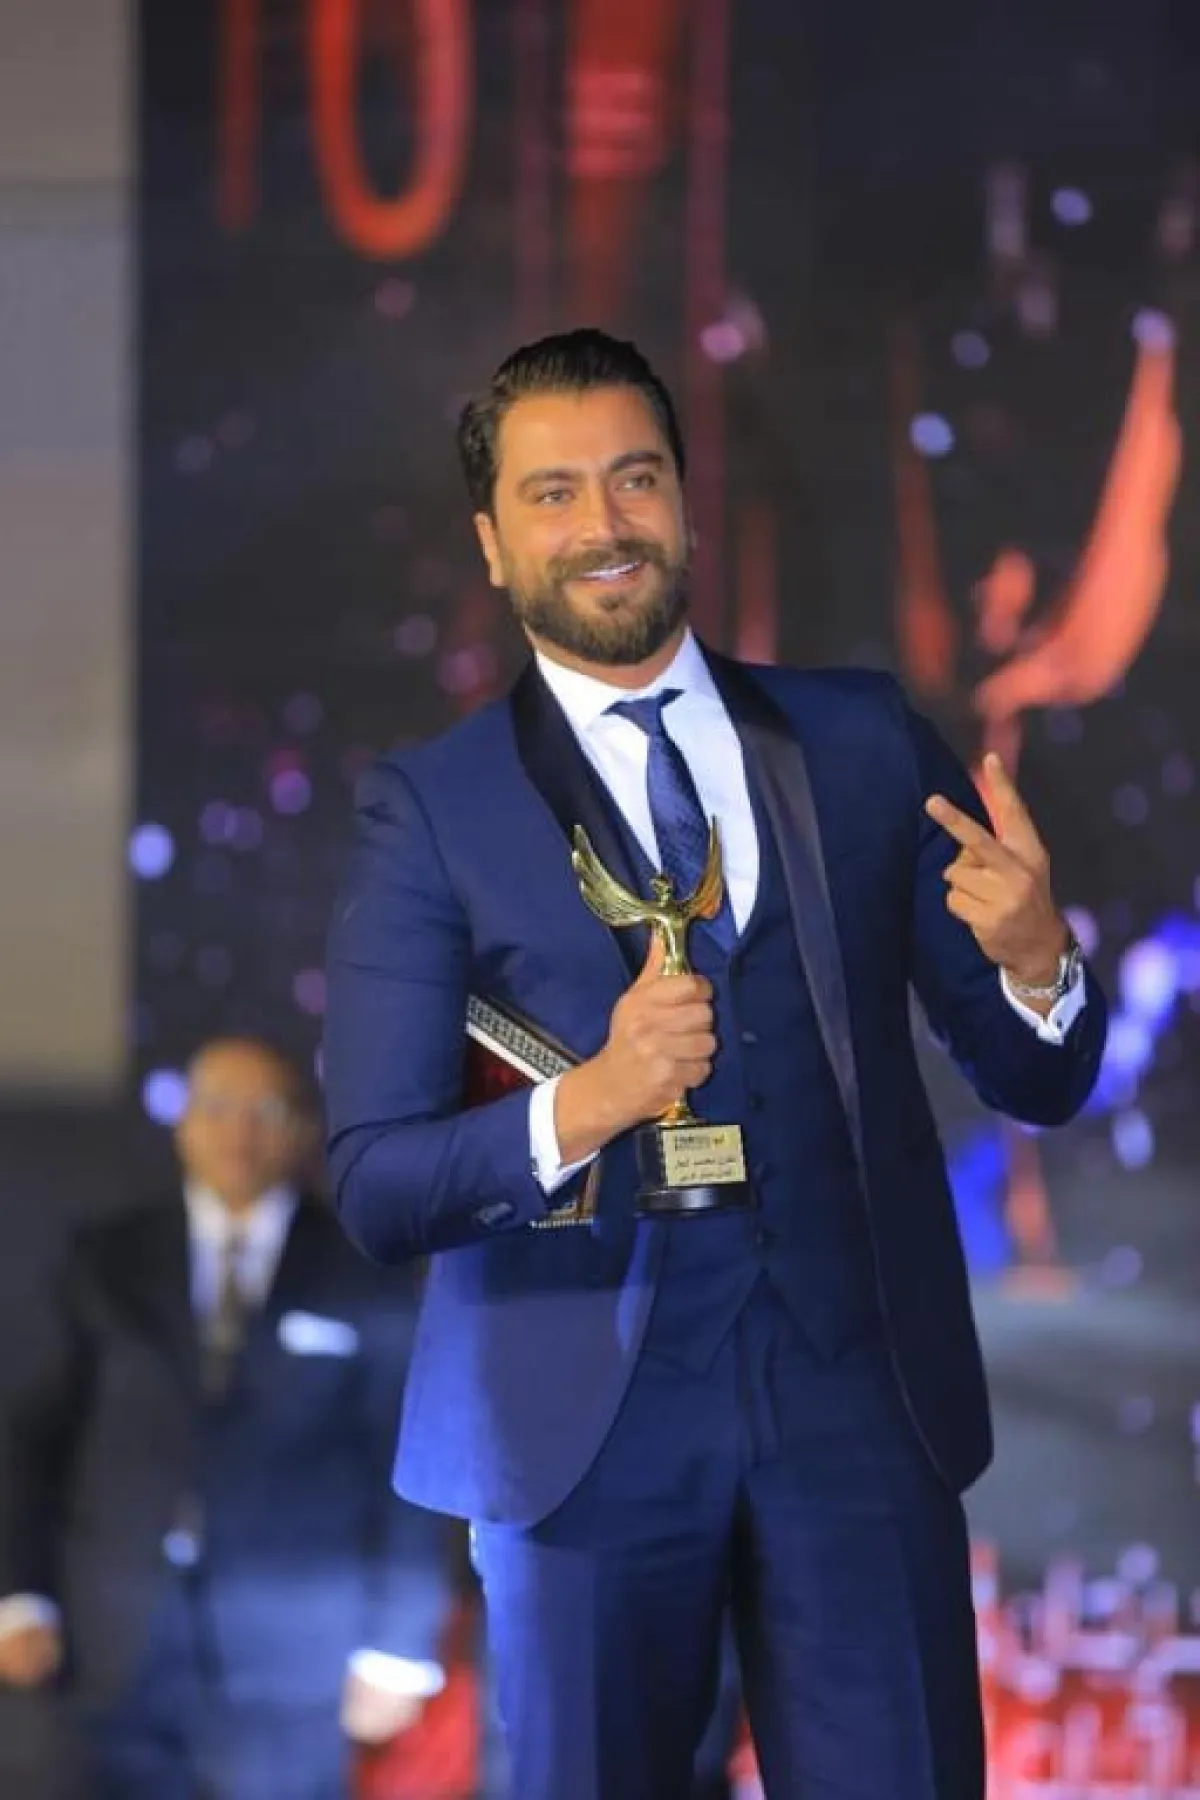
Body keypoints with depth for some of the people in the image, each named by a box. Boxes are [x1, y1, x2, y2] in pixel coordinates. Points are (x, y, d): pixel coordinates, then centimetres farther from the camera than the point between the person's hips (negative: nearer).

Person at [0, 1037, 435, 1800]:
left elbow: (403, 1469, 4)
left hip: (288, 1660, -2)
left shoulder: (359, 1275, 4)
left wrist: (392, 1649, 0)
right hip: (114, 1652, 2)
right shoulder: (107, 1263, 10)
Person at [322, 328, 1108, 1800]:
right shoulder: (430, 808, -1)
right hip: (591, 1419, -1)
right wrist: (580, 1109, -22)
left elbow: (1036, 1082, 9)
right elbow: (373, 1187, -5)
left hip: (863, 1400, 2)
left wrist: (1032, 955, -13)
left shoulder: (865, 742, 7)